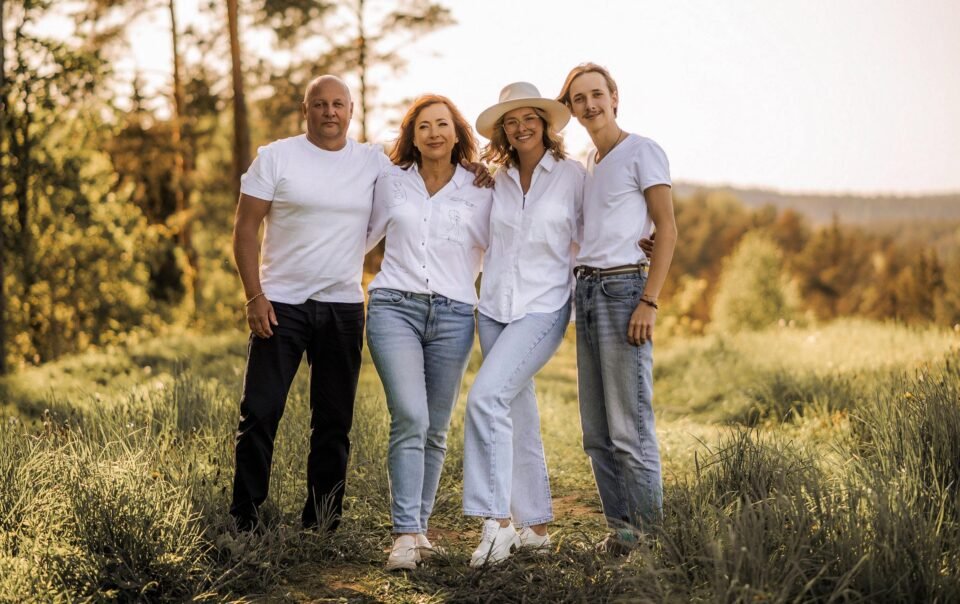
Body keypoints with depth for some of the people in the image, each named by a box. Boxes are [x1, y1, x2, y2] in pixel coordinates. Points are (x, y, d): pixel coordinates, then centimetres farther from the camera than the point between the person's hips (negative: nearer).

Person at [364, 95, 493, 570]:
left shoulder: (480, 191, 7)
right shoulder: (391, 181, 10)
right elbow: (363, 237, 21)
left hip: (452, 316, 1)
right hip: (394, 307, -1)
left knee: (435, 430, 4)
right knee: (410, 418, -17)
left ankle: (418, 527, 16)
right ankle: (406, 534, -16)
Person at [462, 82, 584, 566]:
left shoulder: (571, 175, -2)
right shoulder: (497, 180, 10)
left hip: (542, 308, -5)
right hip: (494, 307, 5)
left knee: (486, 396, -23)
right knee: (518, 416, 9)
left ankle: (497, 520, -20)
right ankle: (534, 526, 20)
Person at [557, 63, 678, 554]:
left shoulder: (642, 151, -2)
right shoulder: (585, 165, 20)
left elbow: (667, 230, -9)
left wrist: (649, 301, -17)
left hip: (623, 287, -8)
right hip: (586, 291, 8)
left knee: (628, 425, -9)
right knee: (596, 431, 6)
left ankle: (646, 528, -1)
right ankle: (619, 527, 13)